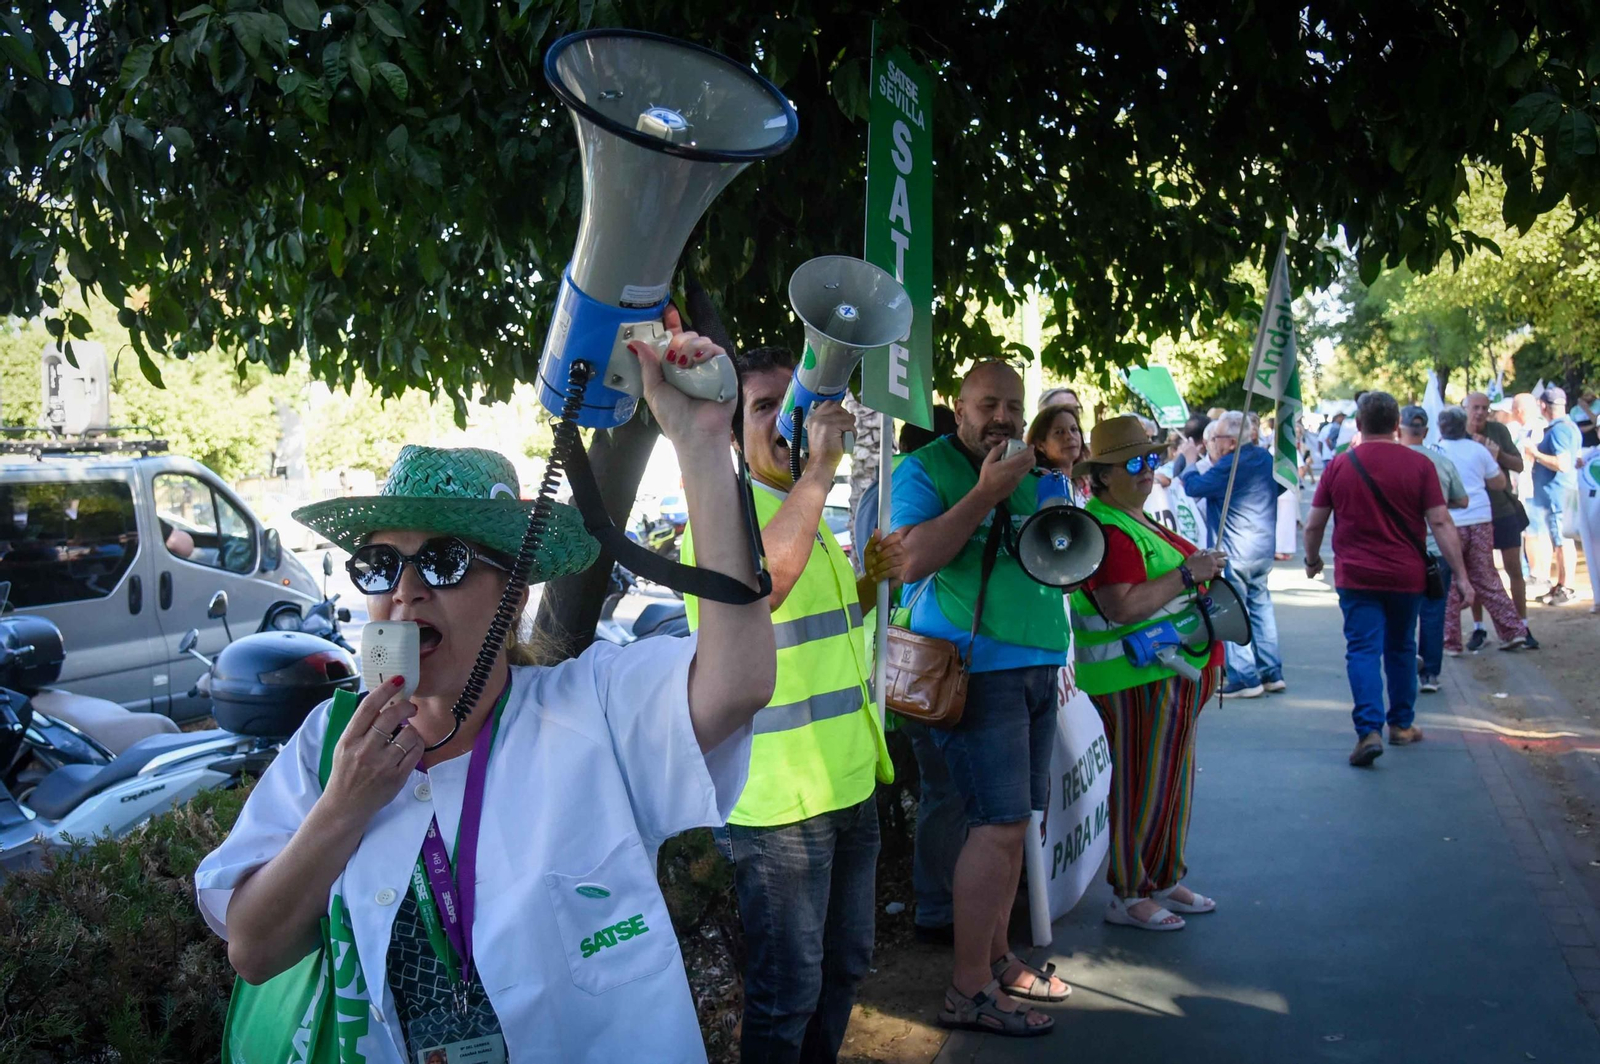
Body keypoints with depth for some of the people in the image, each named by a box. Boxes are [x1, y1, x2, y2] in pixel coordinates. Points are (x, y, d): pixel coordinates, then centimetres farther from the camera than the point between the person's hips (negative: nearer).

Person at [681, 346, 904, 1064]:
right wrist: (820, 467, -33)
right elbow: (756, 583, -37)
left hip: (848, 780, 9)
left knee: (846, 964, 22)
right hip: (780, 794, -9)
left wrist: (870, 580, 9)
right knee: (788, 991, 2)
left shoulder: (805, 510, 14)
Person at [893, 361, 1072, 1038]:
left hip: (1036, 668, 7)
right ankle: (969, 990, -2)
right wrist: (986, 493, -20)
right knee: (1000, 823, -11)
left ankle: (997, 958, 25)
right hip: (975, 668, -7)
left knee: (1011, 822, 12)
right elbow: (914, 558, -17)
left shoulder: (1030, 475, 18)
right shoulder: (926, 469, -3)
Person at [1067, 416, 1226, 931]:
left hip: (1172, 672, 11)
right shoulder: (1106, 531, -18)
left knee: (1172, 779, 17)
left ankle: (1163, 881, 29)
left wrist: (1204, 570, 17)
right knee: (1143, 787, -3)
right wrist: (1189, 574, -24)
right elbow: (1123, 607, -29)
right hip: (1139, 679, -11)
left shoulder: (1138, 522, 16)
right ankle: (1128, 897, 7)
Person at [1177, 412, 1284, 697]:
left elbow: (1194, 488, -15)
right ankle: (1272, 673, 19)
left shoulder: (1229, 465, -19)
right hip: (1265, 548, 9)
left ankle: (1245, 678, -1)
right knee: (1260, 606, 16)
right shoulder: (1265, 457, 7)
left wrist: (1189, 462, 5)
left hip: (1237, 552, -9)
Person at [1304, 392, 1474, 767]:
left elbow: (1313, 525, 2)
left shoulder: (1339, 466, -3)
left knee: (1363, 650, -2)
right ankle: (1402, 724, 29)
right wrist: (1462, 576, -6)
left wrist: (1312, 560, 20)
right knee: (1401, 649, 18)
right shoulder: (1419, 465, -5)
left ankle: (1369, 730, -18)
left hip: (1356, 577, -1)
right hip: (1407, 576, 1)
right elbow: (1441, 523, -9)